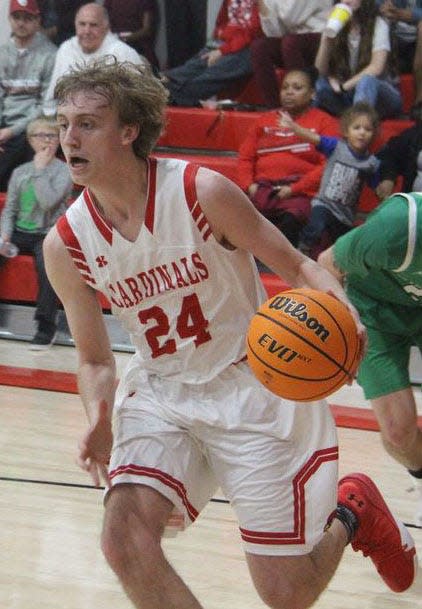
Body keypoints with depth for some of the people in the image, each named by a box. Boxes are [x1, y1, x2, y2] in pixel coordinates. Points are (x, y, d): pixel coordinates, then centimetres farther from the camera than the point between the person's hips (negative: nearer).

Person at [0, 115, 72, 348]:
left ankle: (46, 326, -25)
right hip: (20, 233, 4)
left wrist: (40, 169, -9)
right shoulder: (20, 172, 14)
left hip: (49, 234, -4)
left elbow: (48, 202, -16)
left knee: (47, 263, -34)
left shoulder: (64, 171, 0)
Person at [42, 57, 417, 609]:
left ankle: (352, 511, 34)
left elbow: (296, 265, -8)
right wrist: (101, 424, -16)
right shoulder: (65, 245, -8)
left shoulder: (203, 192, -18)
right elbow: (95, 360, 5)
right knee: (124, 539, -22)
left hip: (253, 384, -3)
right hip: (160, 392, 3)